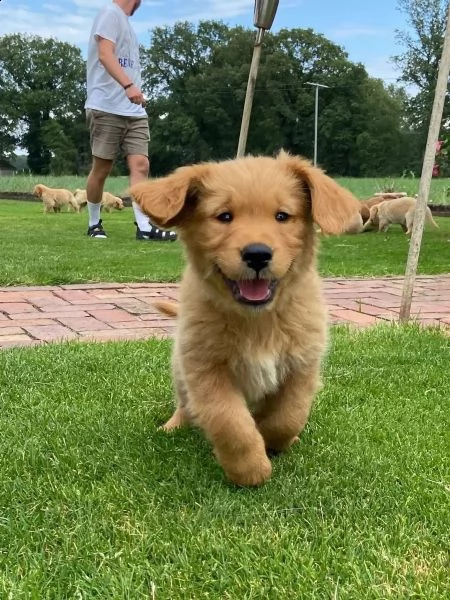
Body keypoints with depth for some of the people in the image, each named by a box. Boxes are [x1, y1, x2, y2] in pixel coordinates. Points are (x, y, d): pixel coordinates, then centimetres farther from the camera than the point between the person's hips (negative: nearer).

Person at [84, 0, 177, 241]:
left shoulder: (125, 22, 22)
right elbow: (105, 54, -18)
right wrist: (128, 85, -29)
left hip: (134, 111, 8)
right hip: (107, 108, -8)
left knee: (140, 164, -6)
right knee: (101, 168, 1)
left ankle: (144, 227, -11)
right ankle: (94, 223, 16)